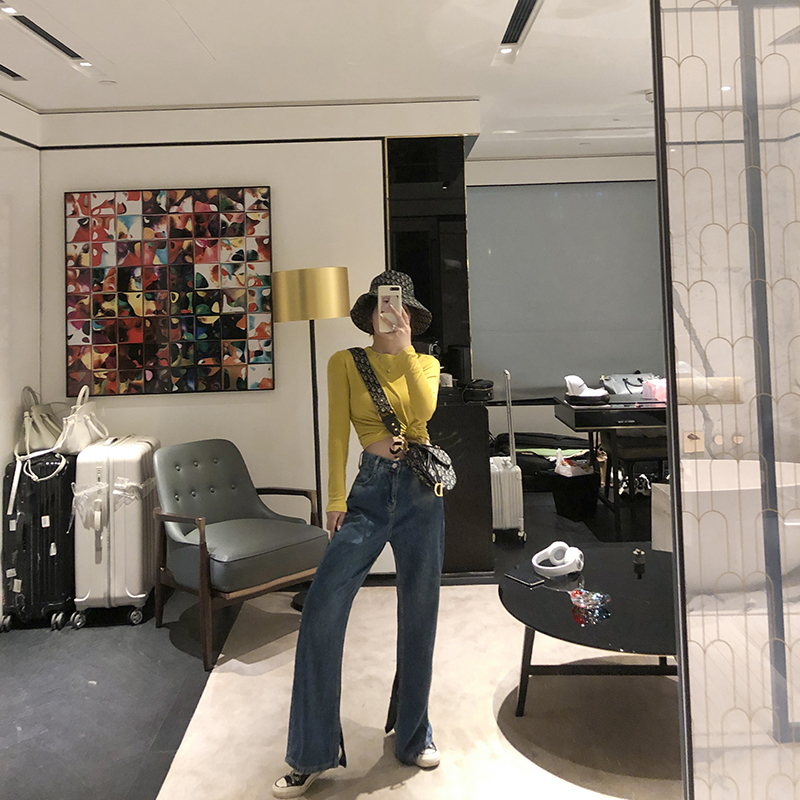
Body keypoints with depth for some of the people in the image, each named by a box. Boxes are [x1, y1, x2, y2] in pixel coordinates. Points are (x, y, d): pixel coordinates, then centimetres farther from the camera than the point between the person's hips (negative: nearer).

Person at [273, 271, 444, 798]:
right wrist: (336, 500, -9)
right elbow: (338, 433, -2)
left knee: (419, 615, 9)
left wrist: (403, 347, -13)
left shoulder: (425, 364, 9)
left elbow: (423, 409, -12)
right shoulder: (345, 363, 5)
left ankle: (415, 734, 31)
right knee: (321, 612, -9)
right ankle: (313, 754, 8)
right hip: (370, 490, -1)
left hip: (421, 492, 2)